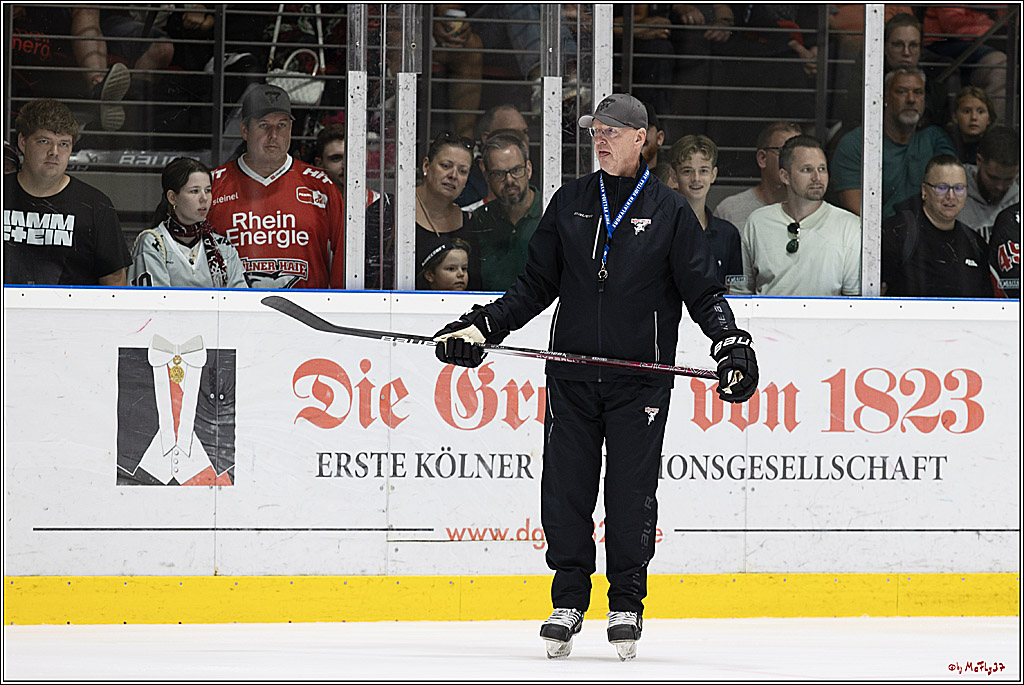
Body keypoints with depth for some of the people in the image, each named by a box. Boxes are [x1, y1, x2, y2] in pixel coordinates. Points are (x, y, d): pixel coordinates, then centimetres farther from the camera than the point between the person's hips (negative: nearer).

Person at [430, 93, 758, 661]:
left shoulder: (669, 211, 2)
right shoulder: (569, 204, 10)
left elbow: (702, 290, 2)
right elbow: (536, 285, 14)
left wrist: (730, 343, -12)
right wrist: (480, 327, 4)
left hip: (640, 377, -3)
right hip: (571, 374, 3)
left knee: (631, 495, -2)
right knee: (565, 490, 0)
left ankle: (627, 606, 9)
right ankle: (568, 601, 11)